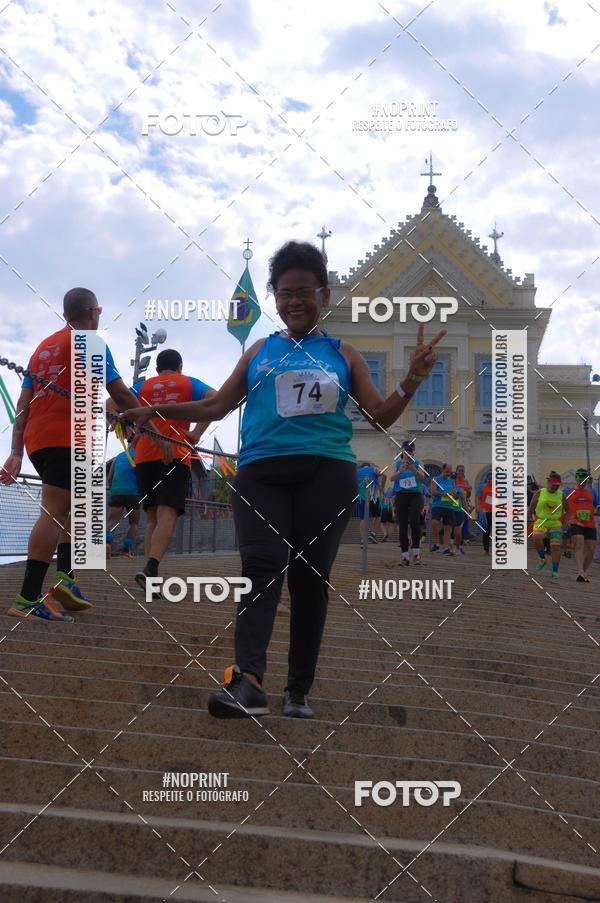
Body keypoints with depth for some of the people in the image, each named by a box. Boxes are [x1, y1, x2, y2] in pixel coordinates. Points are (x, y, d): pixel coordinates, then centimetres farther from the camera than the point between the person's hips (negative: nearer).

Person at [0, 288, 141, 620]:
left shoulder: (44, 346, 21)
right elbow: (119, 394, -5)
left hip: (35, 440, 8)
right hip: (67, 440, -8)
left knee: (72, 507, 21)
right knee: (53, 513, -11)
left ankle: (65, 577, 9)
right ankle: (28, 599, -16)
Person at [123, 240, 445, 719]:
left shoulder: (343, 354, 15)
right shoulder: (260, 350, 18)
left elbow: (380, 417, 12)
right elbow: (217, 406, 23)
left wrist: (413, 379, -3)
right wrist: (157, 411, 17)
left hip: (327, 472, 0)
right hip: (262, 471, 1)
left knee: (310, 575, 0)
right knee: (262, 567, -16)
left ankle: (300, 689, 6)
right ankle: (248, 680, -29)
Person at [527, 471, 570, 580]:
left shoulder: (561, 495, 6)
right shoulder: (539, 493, 3)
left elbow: (567, 510, 16)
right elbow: (531, 509, 8)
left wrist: (564, 522, 4)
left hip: (556, 524, 1)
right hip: (541, 522, -1)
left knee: (556, 547, -12)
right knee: (536, 537, -30)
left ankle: (555, 572, -3)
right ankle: (542, 559, -7)